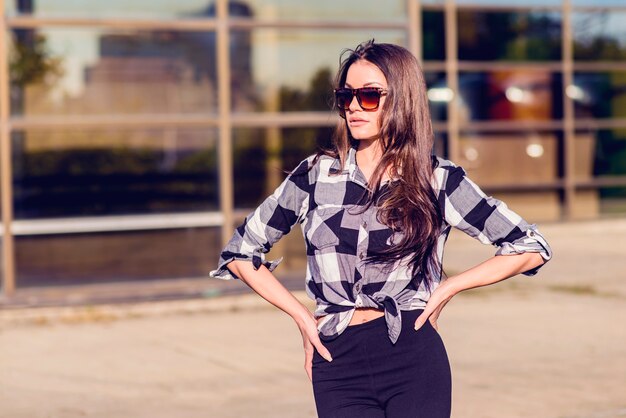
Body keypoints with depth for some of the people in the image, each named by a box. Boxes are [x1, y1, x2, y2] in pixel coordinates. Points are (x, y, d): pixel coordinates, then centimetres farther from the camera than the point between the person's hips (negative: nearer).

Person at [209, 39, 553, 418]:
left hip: (414, 361, -1)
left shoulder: (439, 181, 3)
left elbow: (531, 248, 6)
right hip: (338, 364, 2)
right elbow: (240, 254, 14)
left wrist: (448, 287, 1)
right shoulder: (316, 175, 6)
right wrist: (301, 315, 6)